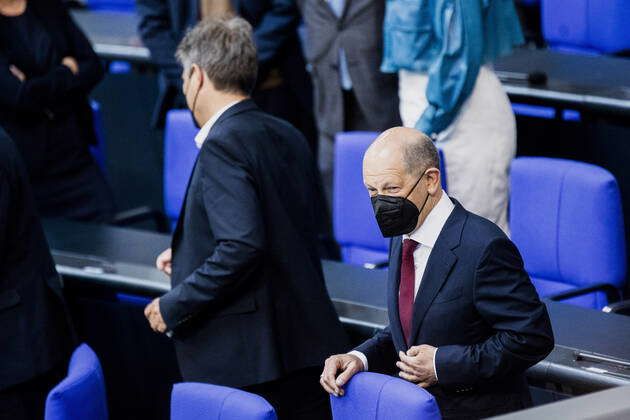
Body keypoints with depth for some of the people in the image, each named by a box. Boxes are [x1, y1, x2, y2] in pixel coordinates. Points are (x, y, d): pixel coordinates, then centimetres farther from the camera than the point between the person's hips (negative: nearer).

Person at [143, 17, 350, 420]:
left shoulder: (224, 144, -15)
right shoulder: (288, 136, 10)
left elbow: (242, 247, -25)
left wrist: (174, 307, -14)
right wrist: (189, 252, 22)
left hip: (244, 360, -8)